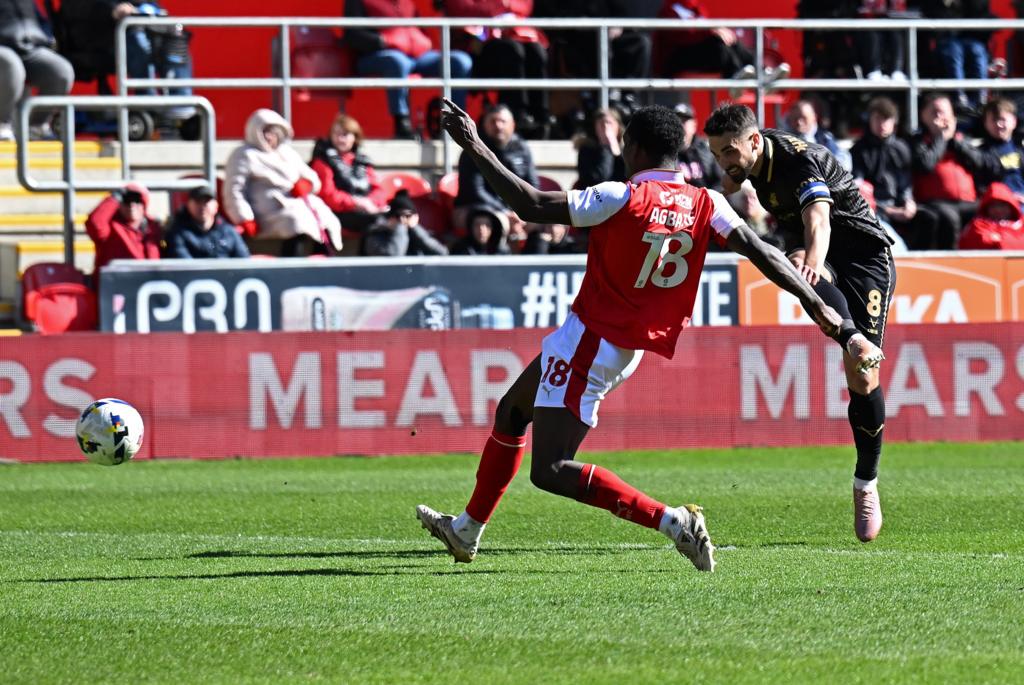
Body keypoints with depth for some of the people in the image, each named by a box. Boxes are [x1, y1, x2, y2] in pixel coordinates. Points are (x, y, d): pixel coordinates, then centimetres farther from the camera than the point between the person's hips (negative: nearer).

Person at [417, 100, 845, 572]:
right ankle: (467, 531, 38)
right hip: (629, 350, 9)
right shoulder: (706, 205, -3)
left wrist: (476, 150, -16)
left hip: (590, 341, -9)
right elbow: (759, 252, -9)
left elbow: (532, 206, -22)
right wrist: (815, 303, -6)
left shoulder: (621, 198, -20)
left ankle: (672, 521, -20)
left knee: (550, 472, -11)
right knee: (511, 412, 26)